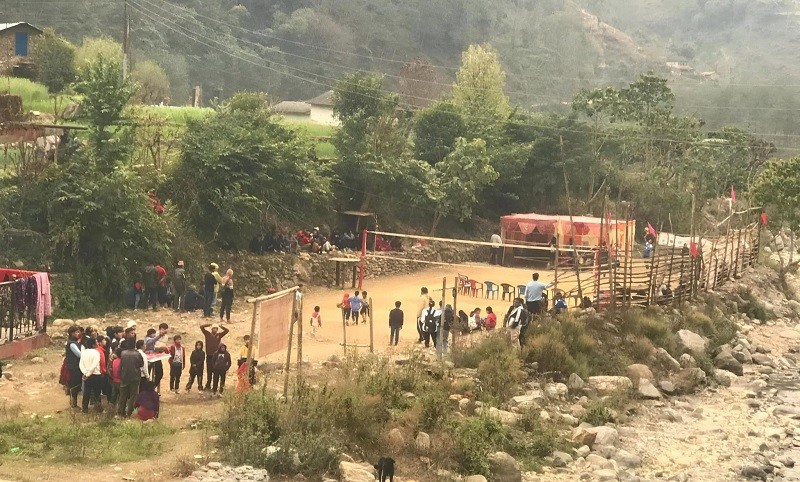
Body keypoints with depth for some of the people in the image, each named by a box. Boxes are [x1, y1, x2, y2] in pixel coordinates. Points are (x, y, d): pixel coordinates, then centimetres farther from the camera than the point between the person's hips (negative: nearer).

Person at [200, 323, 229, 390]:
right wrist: (209, 324, -2)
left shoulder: (219, 335, 9)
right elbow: (201, 327, -1)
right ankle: (208, 385, 12)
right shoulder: (208, 334, 5)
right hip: (209, 356, 0)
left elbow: (227, 330, 8)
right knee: (209, 371, 5)